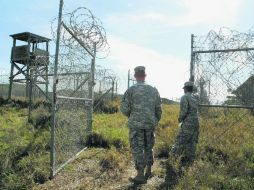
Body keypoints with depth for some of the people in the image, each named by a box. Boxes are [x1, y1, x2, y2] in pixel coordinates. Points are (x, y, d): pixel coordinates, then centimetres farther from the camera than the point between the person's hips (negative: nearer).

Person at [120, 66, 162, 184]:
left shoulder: (131, 90, -8)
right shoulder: (154, 90, 4)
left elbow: (124, 108, -9)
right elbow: (158, 109, 7)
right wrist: (156, 121, 20)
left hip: (136, 124, -4)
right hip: (150, 124, 4)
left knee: (137, 149, 2)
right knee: (148, 147, 17)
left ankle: (140, 175, 2)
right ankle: (148, 171, 28)